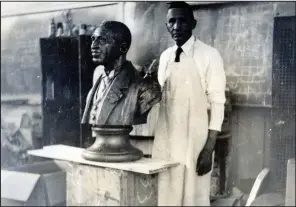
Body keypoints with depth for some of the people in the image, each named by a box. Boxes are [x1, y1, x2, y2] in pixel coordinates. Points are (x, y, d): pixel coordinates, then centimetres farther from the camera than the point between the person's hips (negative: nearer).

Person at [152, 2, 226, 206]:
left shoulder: (209, 55, -9)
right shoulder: (165, 57, 7)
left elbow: (217, 103, -11)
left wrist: (209, 149, -14)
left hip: (194, 141, -4)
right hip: (165, 140, 5)